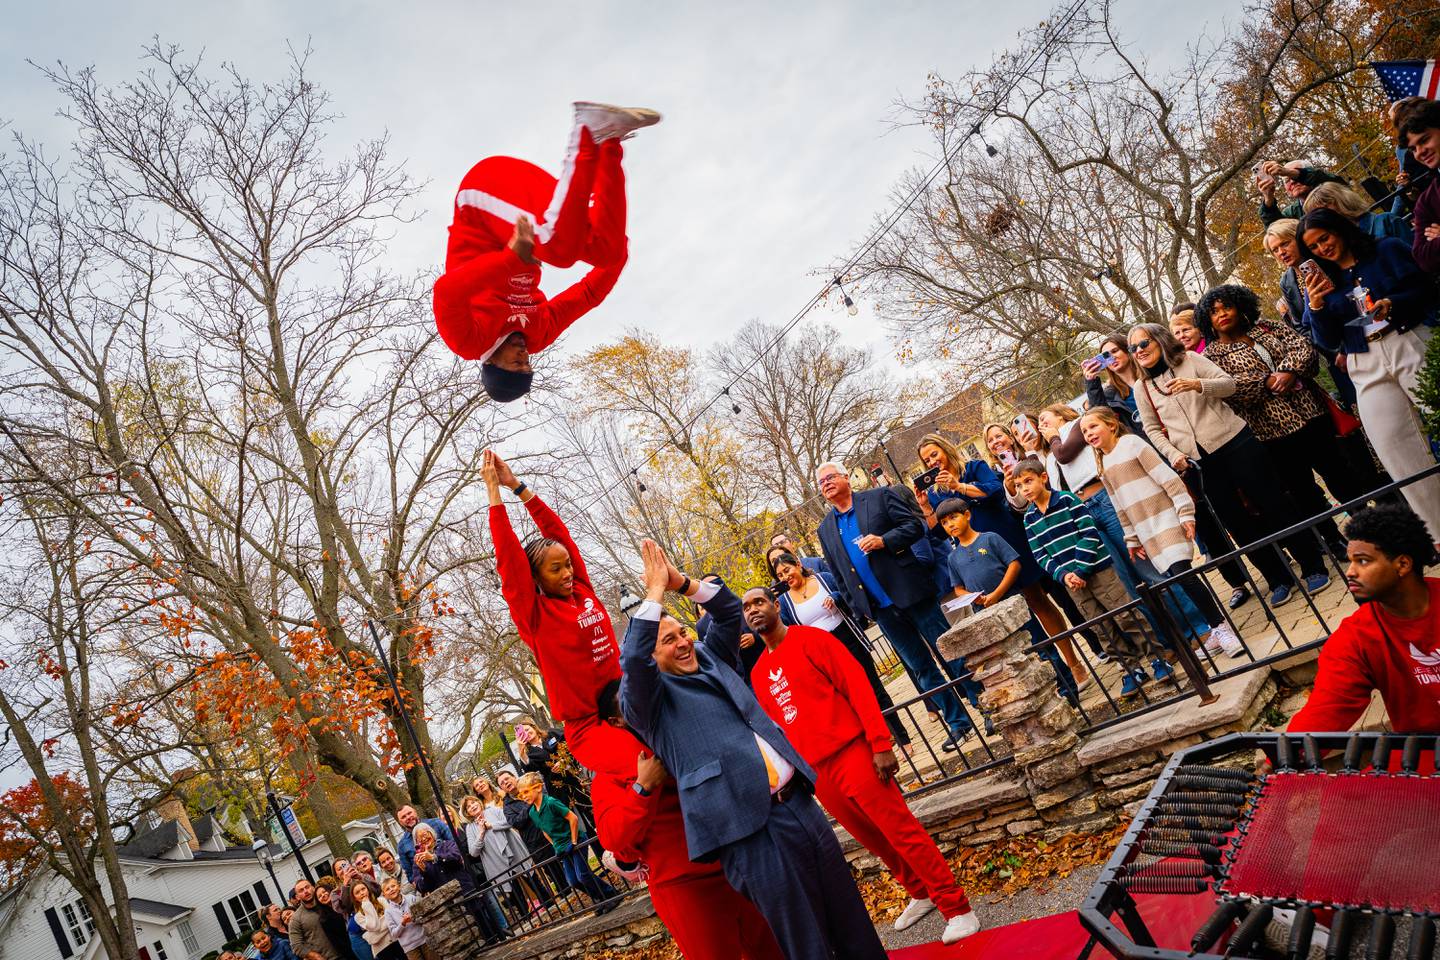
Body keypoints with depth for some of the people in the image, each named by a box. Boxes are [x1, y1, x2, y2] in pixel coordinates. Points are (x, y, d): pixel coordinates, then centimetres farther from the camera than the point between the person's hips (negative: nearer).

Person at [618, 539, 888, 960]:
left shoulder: (711, 661, 18)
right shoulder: (651, 699, -1)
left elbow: (729, 608, 21)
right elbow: (633, 659, -18)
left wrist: (681, 582, 7)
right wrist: (655, 590, -11)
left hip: (799, 802, 7)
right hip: (749, 828, -7)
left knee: (852, 922, 15)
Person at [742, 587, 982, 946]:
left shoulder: (810, 639, -4)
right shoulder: (758, 674, 13)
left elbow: (858, 687, -10)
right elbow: (776, 726, 16)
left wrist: (881, 745, -17)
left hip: (852, 754, -6)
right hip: (816, 773, 6)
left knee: (903, 831, -4)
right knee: (875, 841, 16)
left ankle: (956, 908, 6)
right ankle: (922, 894, 34)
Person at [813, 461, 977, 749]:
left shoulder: (880, 497, 1)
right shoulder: (826, 529, 12)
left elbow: (915, 525, -4)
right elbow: (839, 575, 16)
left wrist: (884, 540, -19)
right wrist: (858, 606, 7)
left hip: (912, 594, -4)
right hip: (881, 608, 4)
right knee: (921, 668, 9)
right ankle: (959, 723, 18)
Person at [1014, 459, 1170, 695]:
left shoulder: (1066, 500, -8)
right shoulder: (1029, 520, 5)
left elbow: (1089, 533, -12)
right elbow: (1041, 557, 5)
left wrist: (1080, 570, -16)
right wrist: (1064, 575, -11)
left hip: (1097, 569, -4)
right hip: (1071, 581, 4)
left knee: (1128, 617, -2)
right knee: (1104, 629, 8)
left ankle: (1157, 659, 12)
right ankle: (1132, 669, 19)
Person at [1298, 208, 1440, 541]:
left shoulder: (1387, 250, 8)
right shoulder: (1321, 282, 14)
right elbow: (1330, 339, 8)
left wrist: (1391, 304, -18)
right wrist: (1316, 306, -9)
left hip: (1411, 347, -2)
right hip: (1368, 370, 2)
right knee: (1402, 456, -3)